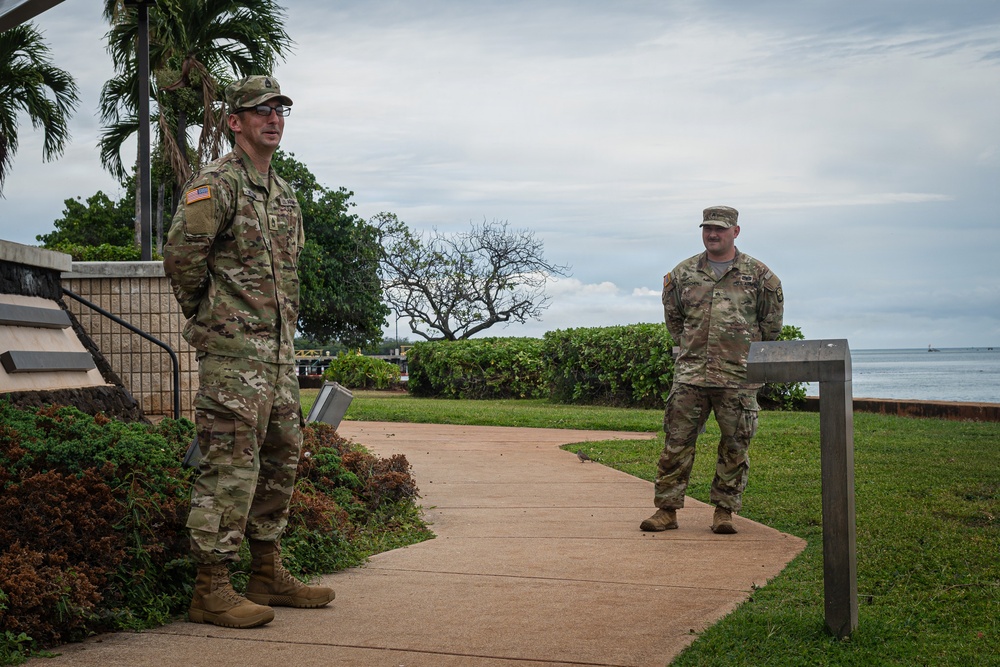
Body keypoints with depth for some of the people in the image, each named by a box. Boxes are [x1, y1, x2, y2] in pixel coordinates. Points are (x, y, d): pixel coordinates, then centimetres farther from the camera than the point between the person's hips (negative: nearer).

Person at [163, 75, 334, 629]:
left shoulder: (284, 193, 19)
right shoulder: (216, 183, -9)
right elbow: (180, 254, -17)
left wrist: (285, 321, 17)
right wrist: (207, 314, -5)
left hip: (279, 349, 9)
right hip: (233, 349, -9)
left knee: (281, 459, 13)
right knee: (231, 465, -10)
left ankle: (267, 574, 23)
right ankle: (211, 590, -5)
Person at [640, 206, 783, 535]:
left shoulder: (758, 274, 4)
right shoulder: (683, 273, 8)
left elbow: (772, 320, 12)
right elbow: (672, 315, 21)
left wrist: (751, 353, 12)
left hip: (738, 376, -1)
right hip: (690, 374, 1)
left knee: (735, 446, 4)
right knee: (677, 441, -1)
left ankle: (724, 511, 14)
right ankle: (666, 509, 5)